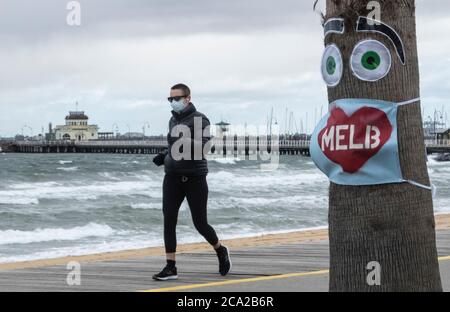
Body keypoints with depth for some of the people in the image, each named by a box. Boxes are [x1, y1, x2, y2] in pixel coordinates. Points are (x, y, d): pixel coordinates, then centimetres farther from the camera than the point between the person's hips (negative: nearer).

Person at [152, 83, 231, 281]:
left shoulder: (199, 120, -8)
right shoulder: (174, 120, 13)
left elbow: (201, 147, -21)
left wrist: (184, 140, -37)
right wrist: (164, 155, 10)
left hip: (194, 178, -5)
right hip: (173, 177, 5)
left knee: (200, 223, 0)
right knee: (168, 220, -8)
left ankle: (221, 252, 29)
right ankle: (170, 268, -6)